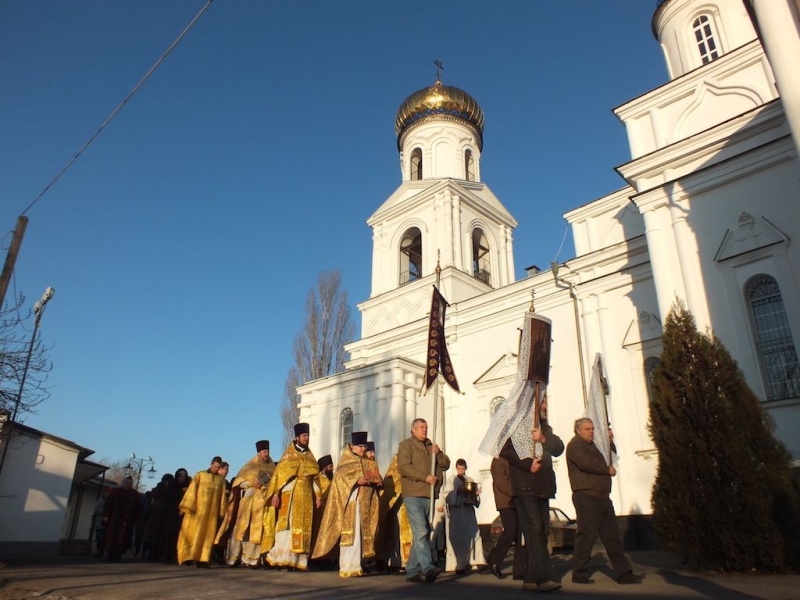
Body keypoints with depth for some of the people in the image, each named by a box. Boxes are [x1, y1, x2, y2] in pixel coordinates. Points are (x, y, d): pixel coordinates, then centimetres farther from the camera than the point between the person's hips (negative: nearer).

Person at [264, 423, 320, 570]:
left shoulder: (310, 457, 14)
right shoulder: (289, 455, 2)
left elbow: (315, 477, 13)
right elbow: (279, 474, -5)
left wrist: (317, 496, 5)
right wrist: (275, 494, -14)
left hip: (306, 497, 4)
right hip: (290, 495, -4)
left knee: (303, 527, 1)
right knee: (287, 525, -10)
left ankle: (298, 560, 4)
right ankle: (282, 559, -6)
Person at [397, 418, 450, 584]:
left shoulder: (431, 446, 23)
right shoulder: (406, 445, 4)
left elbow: (446, 464, 19)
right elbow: (403, 467, -9)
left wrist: (438, 453, 0)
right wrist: (425, 477, -14)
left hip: (429, 496, 6)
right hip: (413, 495, -6)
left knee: (420, 533, 6)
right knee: (421, 532, -15)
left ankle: (412, 570, 12)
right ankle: (427, 568, -19)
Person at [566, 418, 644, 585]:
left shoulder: (590, 445, 24)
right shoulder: (575, 445, -7)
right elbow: (587, 463, -22)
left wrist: (610, 441, 12)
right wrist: (608, 470, -9)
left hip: (601, 497, 9)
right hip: (586, 497, -9)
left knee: (612, 537, 8)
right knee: (586, 536, -4)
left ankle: (624, 574, 12)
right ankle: (579, 574, 5)